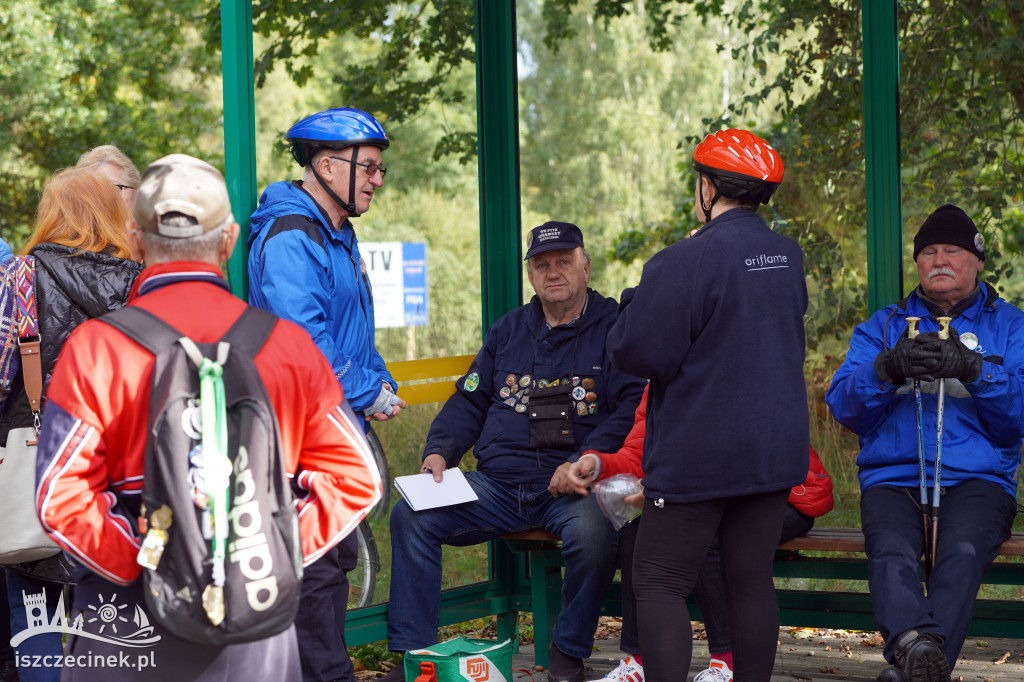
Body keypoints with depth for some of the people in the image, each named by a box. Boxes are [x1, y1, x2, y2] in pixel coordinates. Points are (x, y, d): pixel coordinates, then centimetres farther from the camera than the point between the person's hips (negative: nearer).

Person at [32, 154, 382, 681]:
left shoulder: (94, 348, -8)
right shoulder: (289, 345, 0)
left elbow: (60, 498, -14)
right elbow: (356, 478, 1)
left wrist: (140, 564, -9)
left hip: (128, 618, -1)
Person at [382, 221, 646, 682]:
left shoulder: (615, 328, 3)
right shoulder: (508, 330, 20)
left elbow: (634, 407, -8)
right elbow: (468, 402, 23)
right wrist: (438, 452, 4)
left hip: (573, 487, -4)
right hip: (497, 484, 5)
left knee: (592, 533, -37)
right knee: (410, 516, -15)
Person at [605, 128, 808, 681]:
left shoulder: (685, 261, -17)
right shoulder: (789, 257, 8)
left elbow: (637, 352, -17)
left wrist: (635, 304, 3)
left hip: (698, 457, -7)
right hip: (775, 450, 7)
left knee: (659, 583, 0)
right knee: (751, 579, 12)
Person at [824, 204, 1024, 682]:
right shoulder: (882, 327, 22)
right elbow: (844, 407, 7)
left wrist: (974, 370, -16)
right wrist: (887, 369, -13)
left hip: (977, 480, -1)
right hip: (892, 478, 1)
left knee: (962, 552, -35)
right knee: (890, 552, -33)